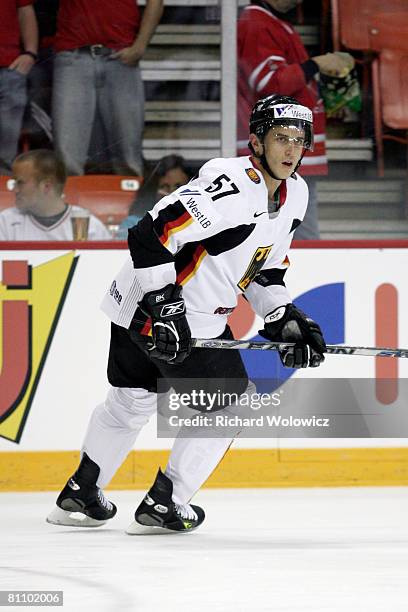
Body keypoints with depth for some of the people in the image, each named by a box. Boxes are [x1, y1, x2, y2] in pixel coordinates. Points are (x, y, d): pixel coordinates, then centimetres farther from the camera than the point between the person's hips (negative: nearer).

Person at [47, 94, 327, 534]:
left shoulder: (294, 194, 4)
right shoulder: (231, 188, -27)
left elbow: (263, 268, 17)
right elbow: (149, 236, -30)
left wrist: (284, 320, 4)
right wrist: (164, 307, -31)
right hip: (154, 305, -10)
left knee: (132, 399, 23)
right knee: (230, 403, 0)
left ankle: (79, 494, 38)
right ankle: (162, 505, 7)